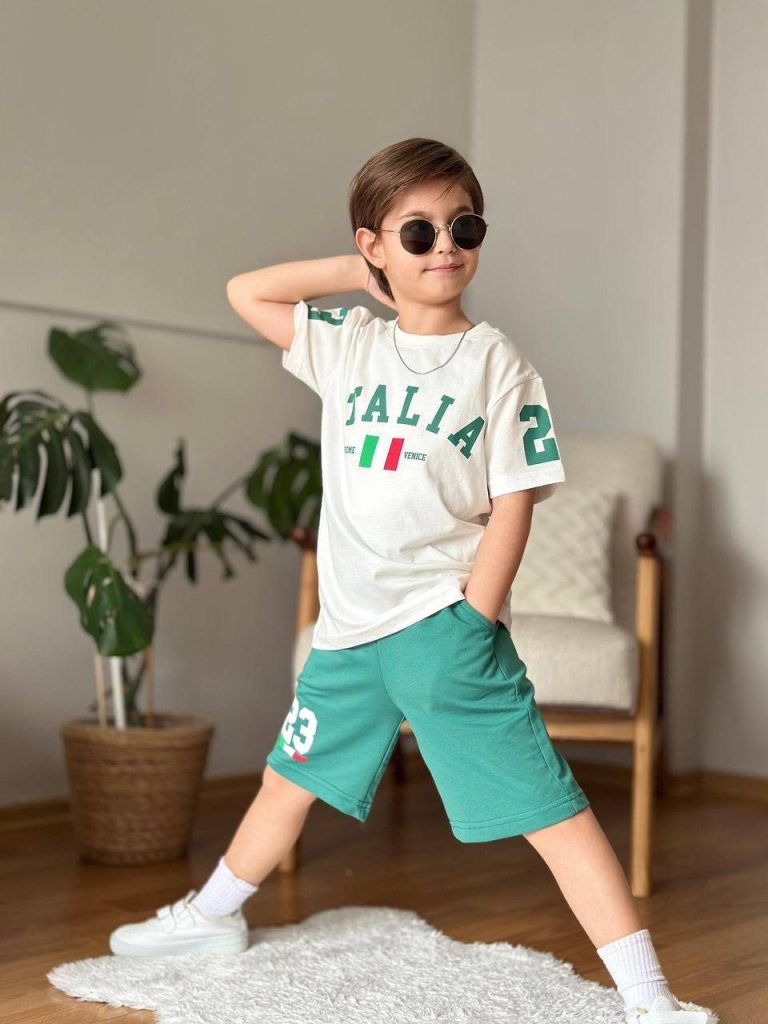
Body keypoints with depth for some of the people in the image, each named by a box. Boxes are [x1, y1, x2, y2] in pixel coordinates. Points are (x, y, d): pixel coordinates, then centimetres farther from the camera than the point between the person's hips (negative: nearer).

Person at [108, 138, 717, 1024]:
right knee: (292, 775, 23)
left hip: (445, 625, -5)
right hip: (349, 626, 5)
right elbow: (245, 292, 13)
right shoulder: (349, 348, 9)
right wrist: (360, 274, 5)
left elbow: (512, 505, -7)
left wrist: (471, 623, -14)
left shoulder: (497, 363, -3)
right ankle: (212, 916, 45)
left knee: (546, 804, -9)